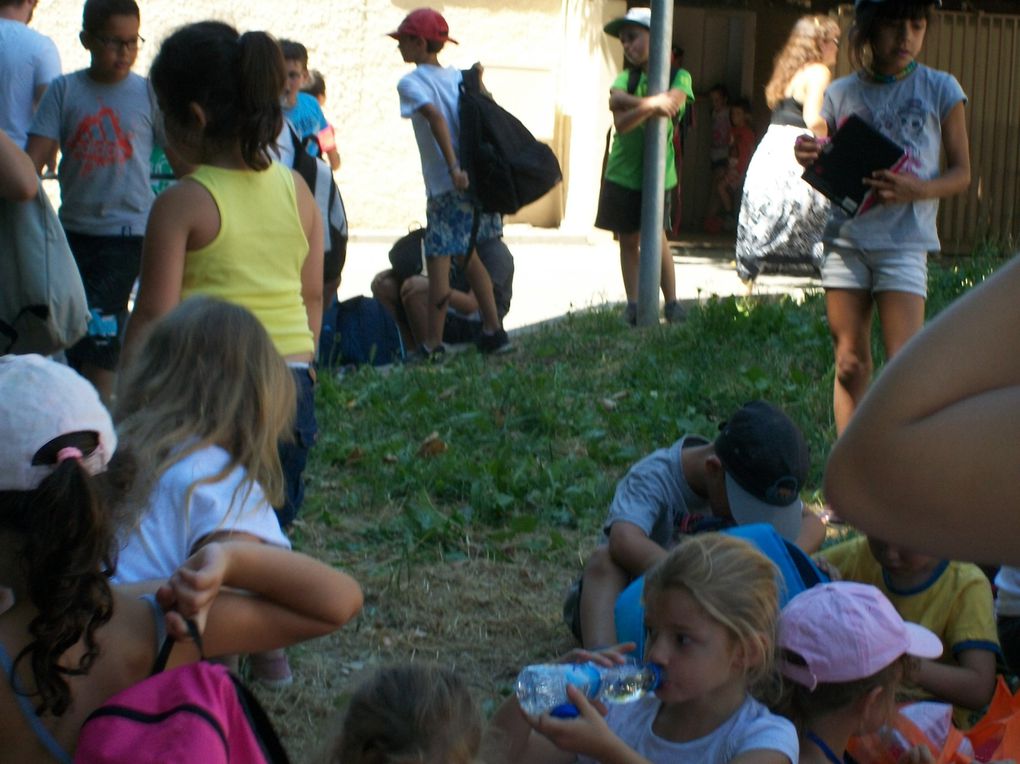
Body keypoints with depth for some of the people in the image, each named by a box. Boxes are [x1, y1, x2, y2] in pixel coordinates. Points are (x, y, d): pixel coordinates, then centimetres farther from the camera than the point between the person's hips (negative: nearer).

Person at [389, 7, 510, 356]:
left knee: (438, 261, -2)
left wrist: (454, 168, -28)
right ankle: (493, 330, 21)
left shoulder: (410, 83, -6)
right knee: (466, 255, 20)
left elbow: (435, 116, -21)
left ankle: (434, 344, 0)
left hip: (447, 185, -7)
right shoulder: (458, 77, 15)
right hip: (478, 178, 7)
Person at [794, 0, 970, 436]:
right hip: (846, 239, 2)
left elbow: (961, 173, 4)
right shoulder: (841, 93, 6)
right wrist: (809, 159, -11)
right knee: (850, 363, 5)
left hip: (904, 241, -2)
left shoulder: (940, 90, 0)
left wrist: (917, 189, -17)